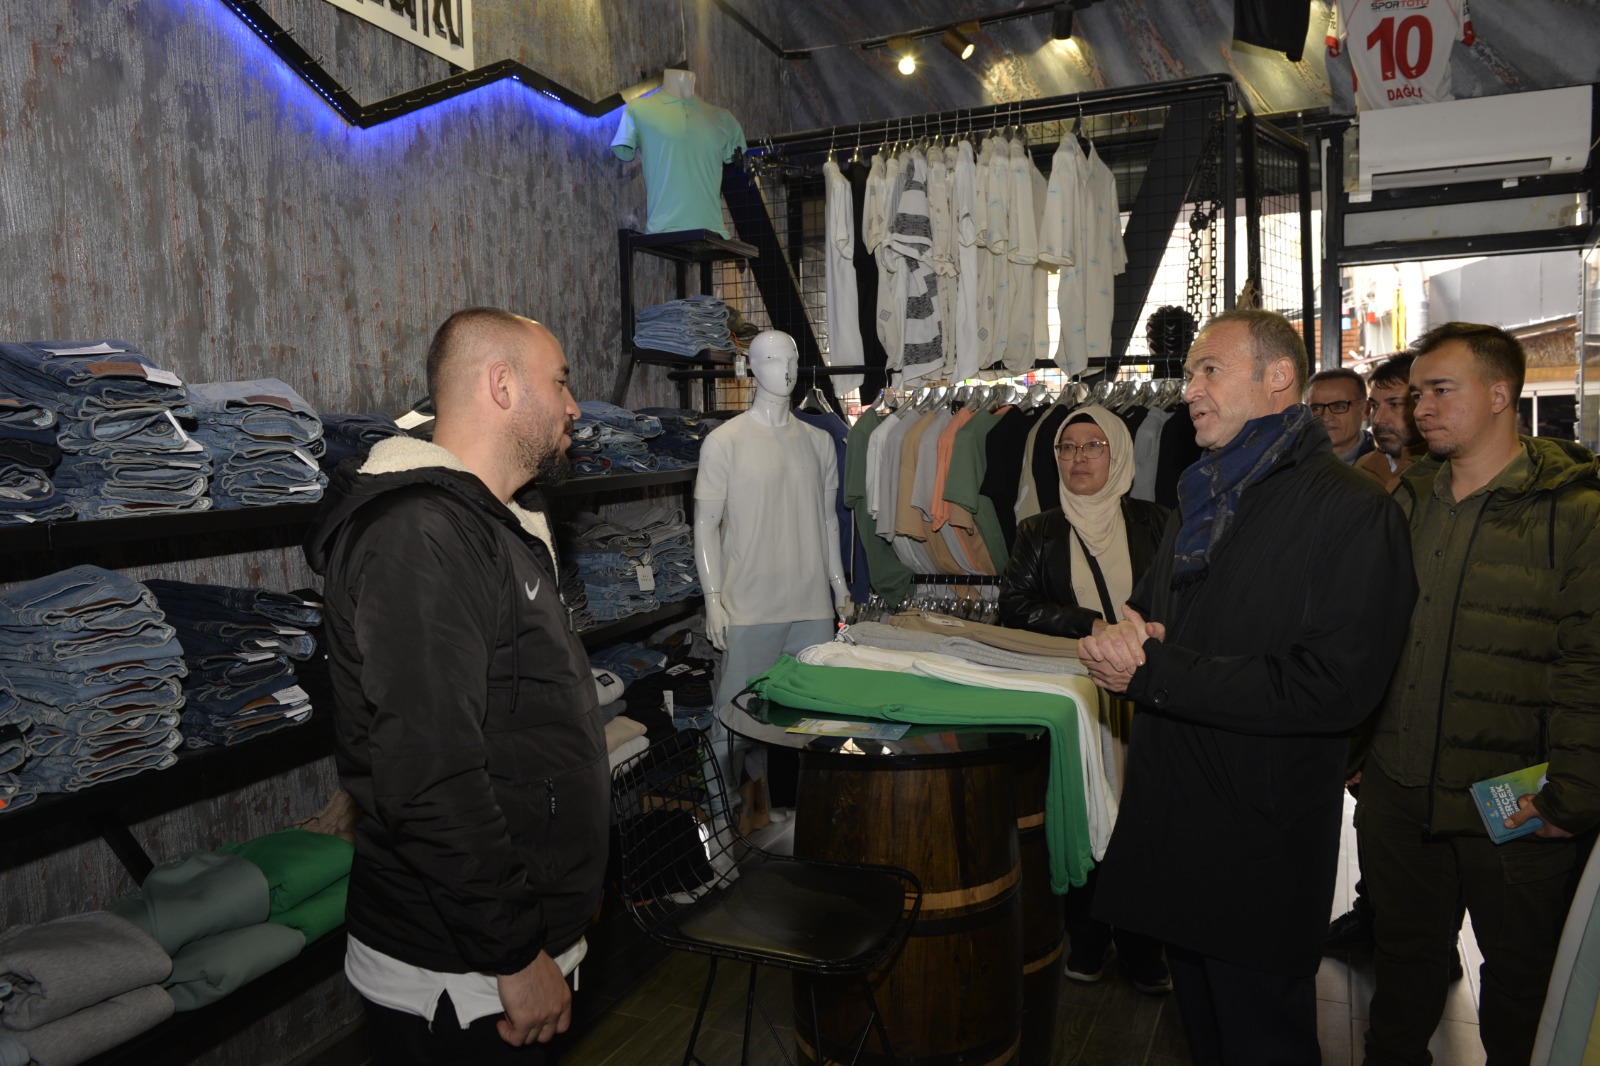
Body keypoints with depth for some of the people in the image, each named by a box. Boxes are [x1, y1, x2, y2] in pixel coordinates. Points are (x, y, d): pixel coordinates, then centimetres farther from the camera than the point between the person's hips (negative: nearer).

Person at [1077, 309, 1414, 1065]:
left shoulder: (1351, 509, -15)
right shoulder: (1202, 499, 12)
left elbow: (1336, 685, -23)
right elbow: (1146, 609, 18)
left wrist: (1155, 673, -22)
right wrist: (1124, 638, -8)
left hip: (1262, 845, -7)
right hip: (1172, 821, 7)